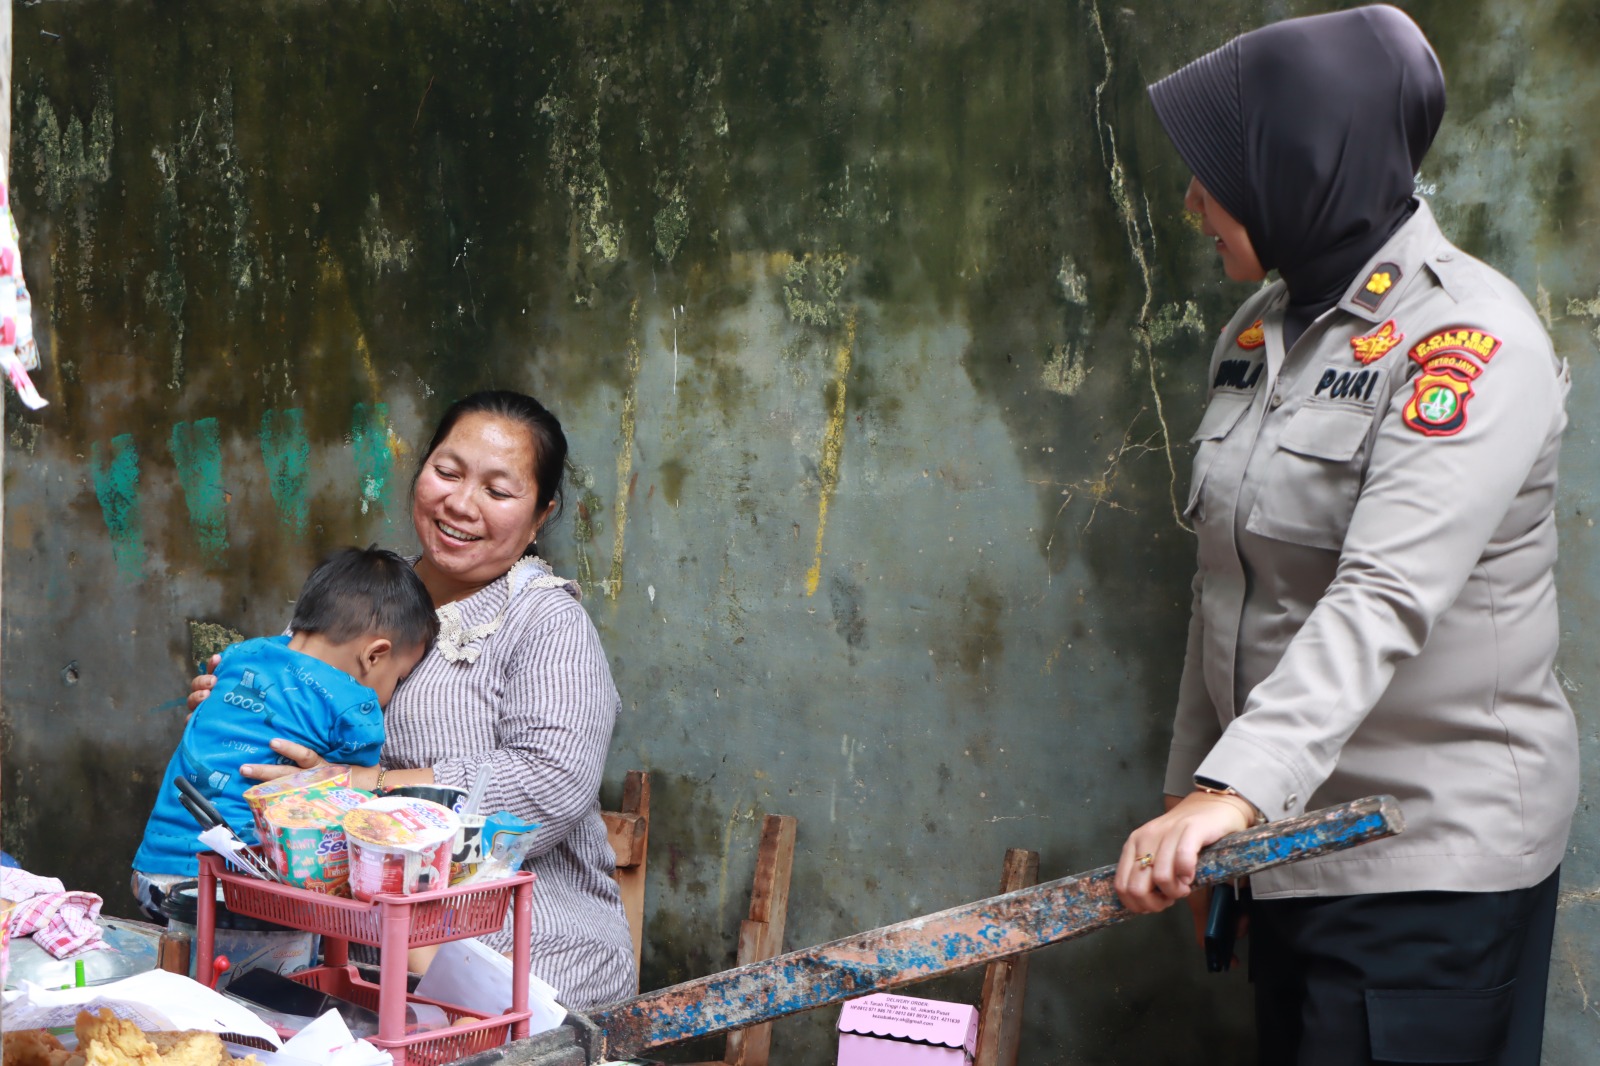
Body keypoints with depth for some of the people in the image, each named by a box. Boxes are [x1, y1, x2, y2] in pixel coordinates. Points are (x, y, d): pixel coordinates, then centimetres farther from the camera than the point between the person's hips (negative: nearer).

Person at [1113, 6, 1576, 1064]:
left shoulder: (1466, 339, -17)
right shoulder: (1260, 331, 9)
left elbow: (1384, 601, -30)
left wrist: (1237, 788, -39)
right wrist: (1195, 796, 13)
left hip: (1432, 858, -8)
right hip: (1292, 823, 8)